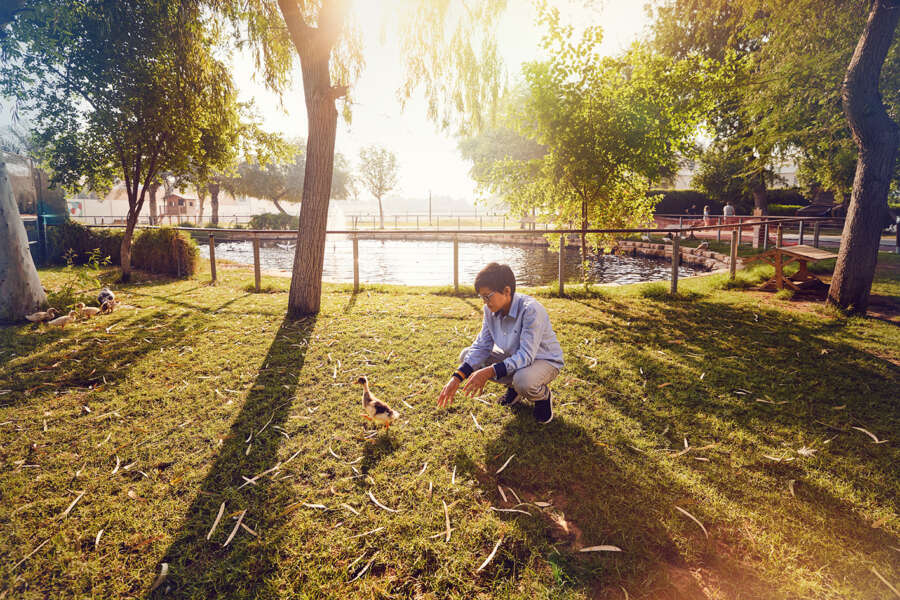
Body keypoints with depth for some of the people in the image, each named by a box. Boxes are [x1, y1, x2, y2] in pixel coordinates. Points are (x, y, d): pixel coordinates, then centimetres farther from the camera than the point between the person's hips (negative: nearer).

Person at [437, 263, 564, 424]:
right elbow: (481, 346, -8)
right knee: (466, 355, -7)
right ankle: (514, 387, 9)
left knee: (523, 380, -41)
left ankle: (543, 395, -1)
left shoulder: (531, 309, -31)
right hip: (514, 358, 7)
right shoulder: (491, 309, -10)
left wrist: (489, 372, -44)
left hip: (545, 361, -7)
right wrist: (457, 378, -21)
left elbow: (526, 356, -34)